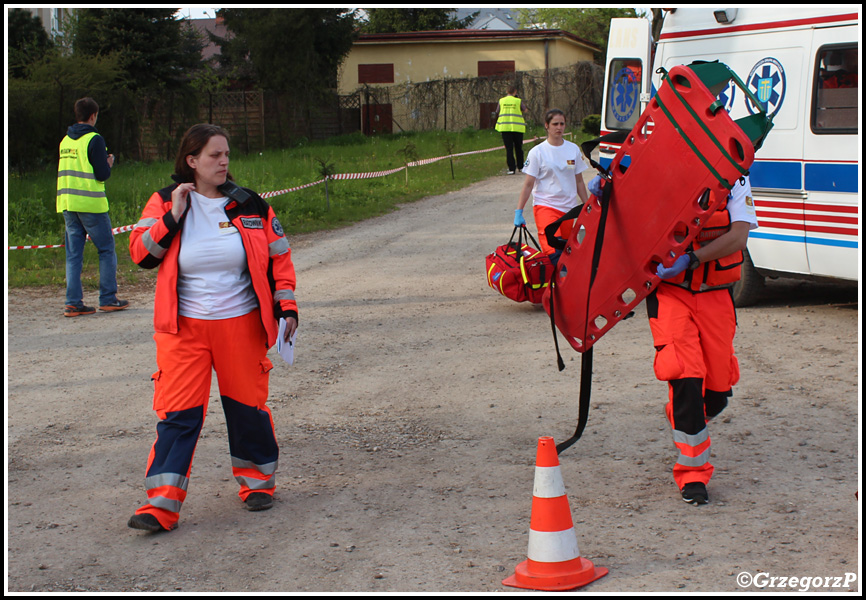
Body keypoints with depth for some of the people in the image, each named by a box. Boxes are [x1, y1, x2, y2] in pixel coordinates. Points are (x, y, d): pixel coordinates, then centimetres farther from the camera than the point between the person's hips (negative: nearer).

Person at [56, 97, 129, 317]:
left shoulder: (65, 141, 13)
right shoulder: (94, 139, -9)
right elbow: (102, 174, -13)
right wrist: (109, 164, 8)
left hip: (67, 202, 6)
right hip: (90, 204, -6)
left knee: (73, 253, 6)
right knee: (106, 250, 5)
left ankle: (73, 302, 1)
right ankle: (108, 298, 5)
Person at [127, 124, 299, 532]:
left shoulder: (249, 206, 3)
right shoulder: (165, 203, 1)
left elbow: (279, 257, 9)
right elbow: (140, 253, -6)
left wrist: (286, 304, 0)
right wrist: (173, 217, -15)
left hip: (241, 324, 1)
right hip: (183, 328, -1)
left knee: (247, 404, 7)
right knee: (177, 412, -7)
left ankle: (257, 480, 28)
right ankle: (162, 503, -7)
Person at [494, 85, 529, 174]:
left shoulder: (501, 101, 4)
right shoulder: (518, 101, -2)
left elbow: (497, 113, 9)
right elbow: (525, 110, 11)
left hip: (505, 127, 1)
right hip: (517, 127, -1)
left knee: (509, 148, 0)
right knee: (518, 148, 14)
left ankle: (512, 168, -7)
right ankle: (520, 166, 22)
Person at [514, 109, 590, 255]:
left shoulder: (574, 149, 9)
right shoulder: (537, 152, -1)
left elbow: (579, 182, 16)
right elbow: (528, 184, -1)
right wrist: (518, 212, -5)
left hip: (569, 208, 4)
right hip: (545, 206, -4)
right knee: (553, 250, -21)